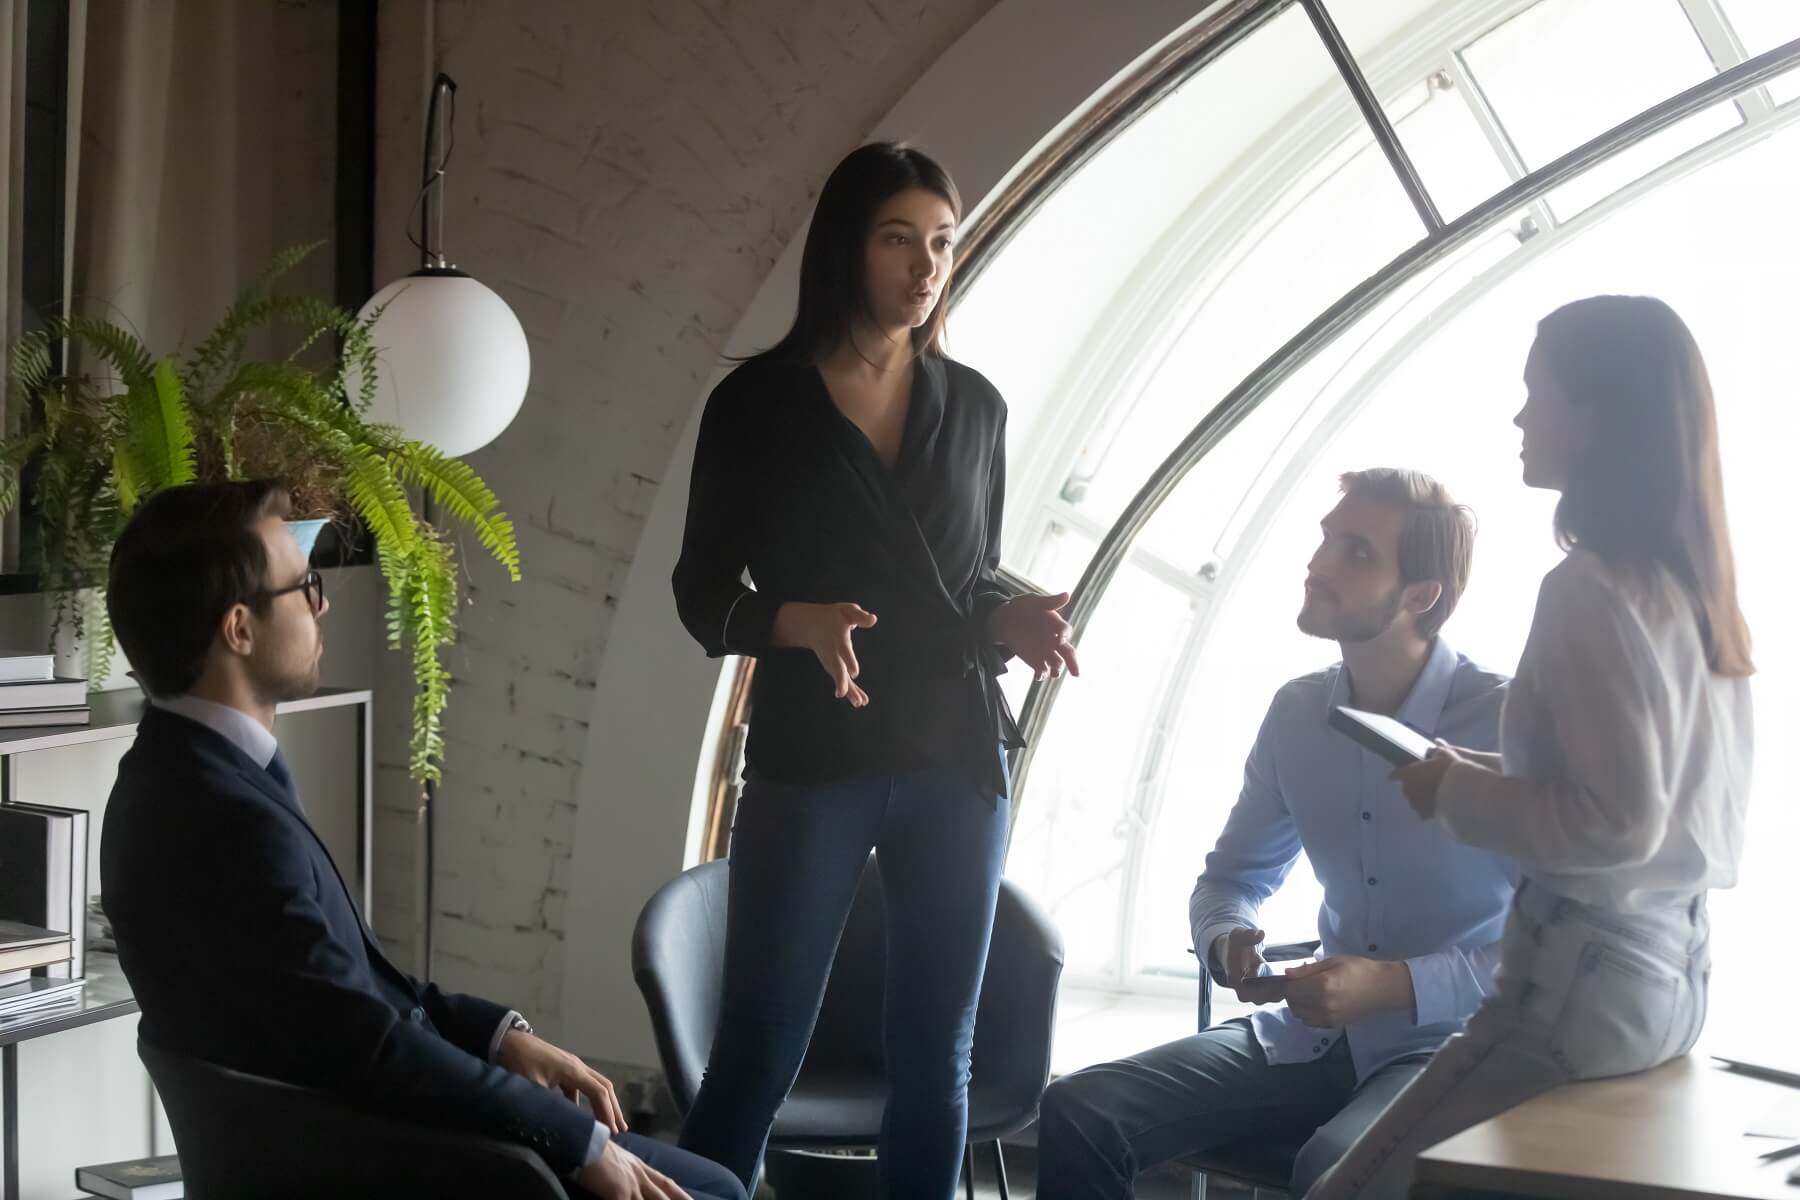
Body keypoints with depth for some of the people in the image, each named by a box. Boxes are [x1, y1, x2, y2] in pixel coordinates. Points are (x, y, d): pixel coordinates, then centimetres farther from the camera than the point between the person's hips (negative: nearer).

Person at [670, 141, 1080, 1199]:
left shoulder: (973, 406, 8)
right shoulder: (760, 401, -2)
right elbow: (702, 594, -1)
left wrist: (1011, 620, -8)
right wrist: (799, 621, -20)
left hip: (957, 763, 3)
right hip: (812, 763, -3)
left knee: (937, 1055, 8)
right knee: (760, 1054, -2)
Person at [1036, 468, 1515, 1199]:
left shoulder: (1506, 725, -13)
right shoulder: (1297, 714, 4)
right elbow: (1231, 878, 17)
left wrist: (1398, 985, -25)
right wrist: (1226, 943, -7)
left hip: (1453, 1047, -5)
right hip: (1316, 1037, 5)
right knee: (1077, 1113, -12)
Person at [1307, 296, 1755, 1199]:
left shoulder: (1594, 587, -17)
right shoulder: (1689, 585, 9)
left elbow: (1617, 822, -21)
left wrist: (1460, 798, -9)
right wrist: (1501, 778, 10)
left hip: (1586, 981, -9)